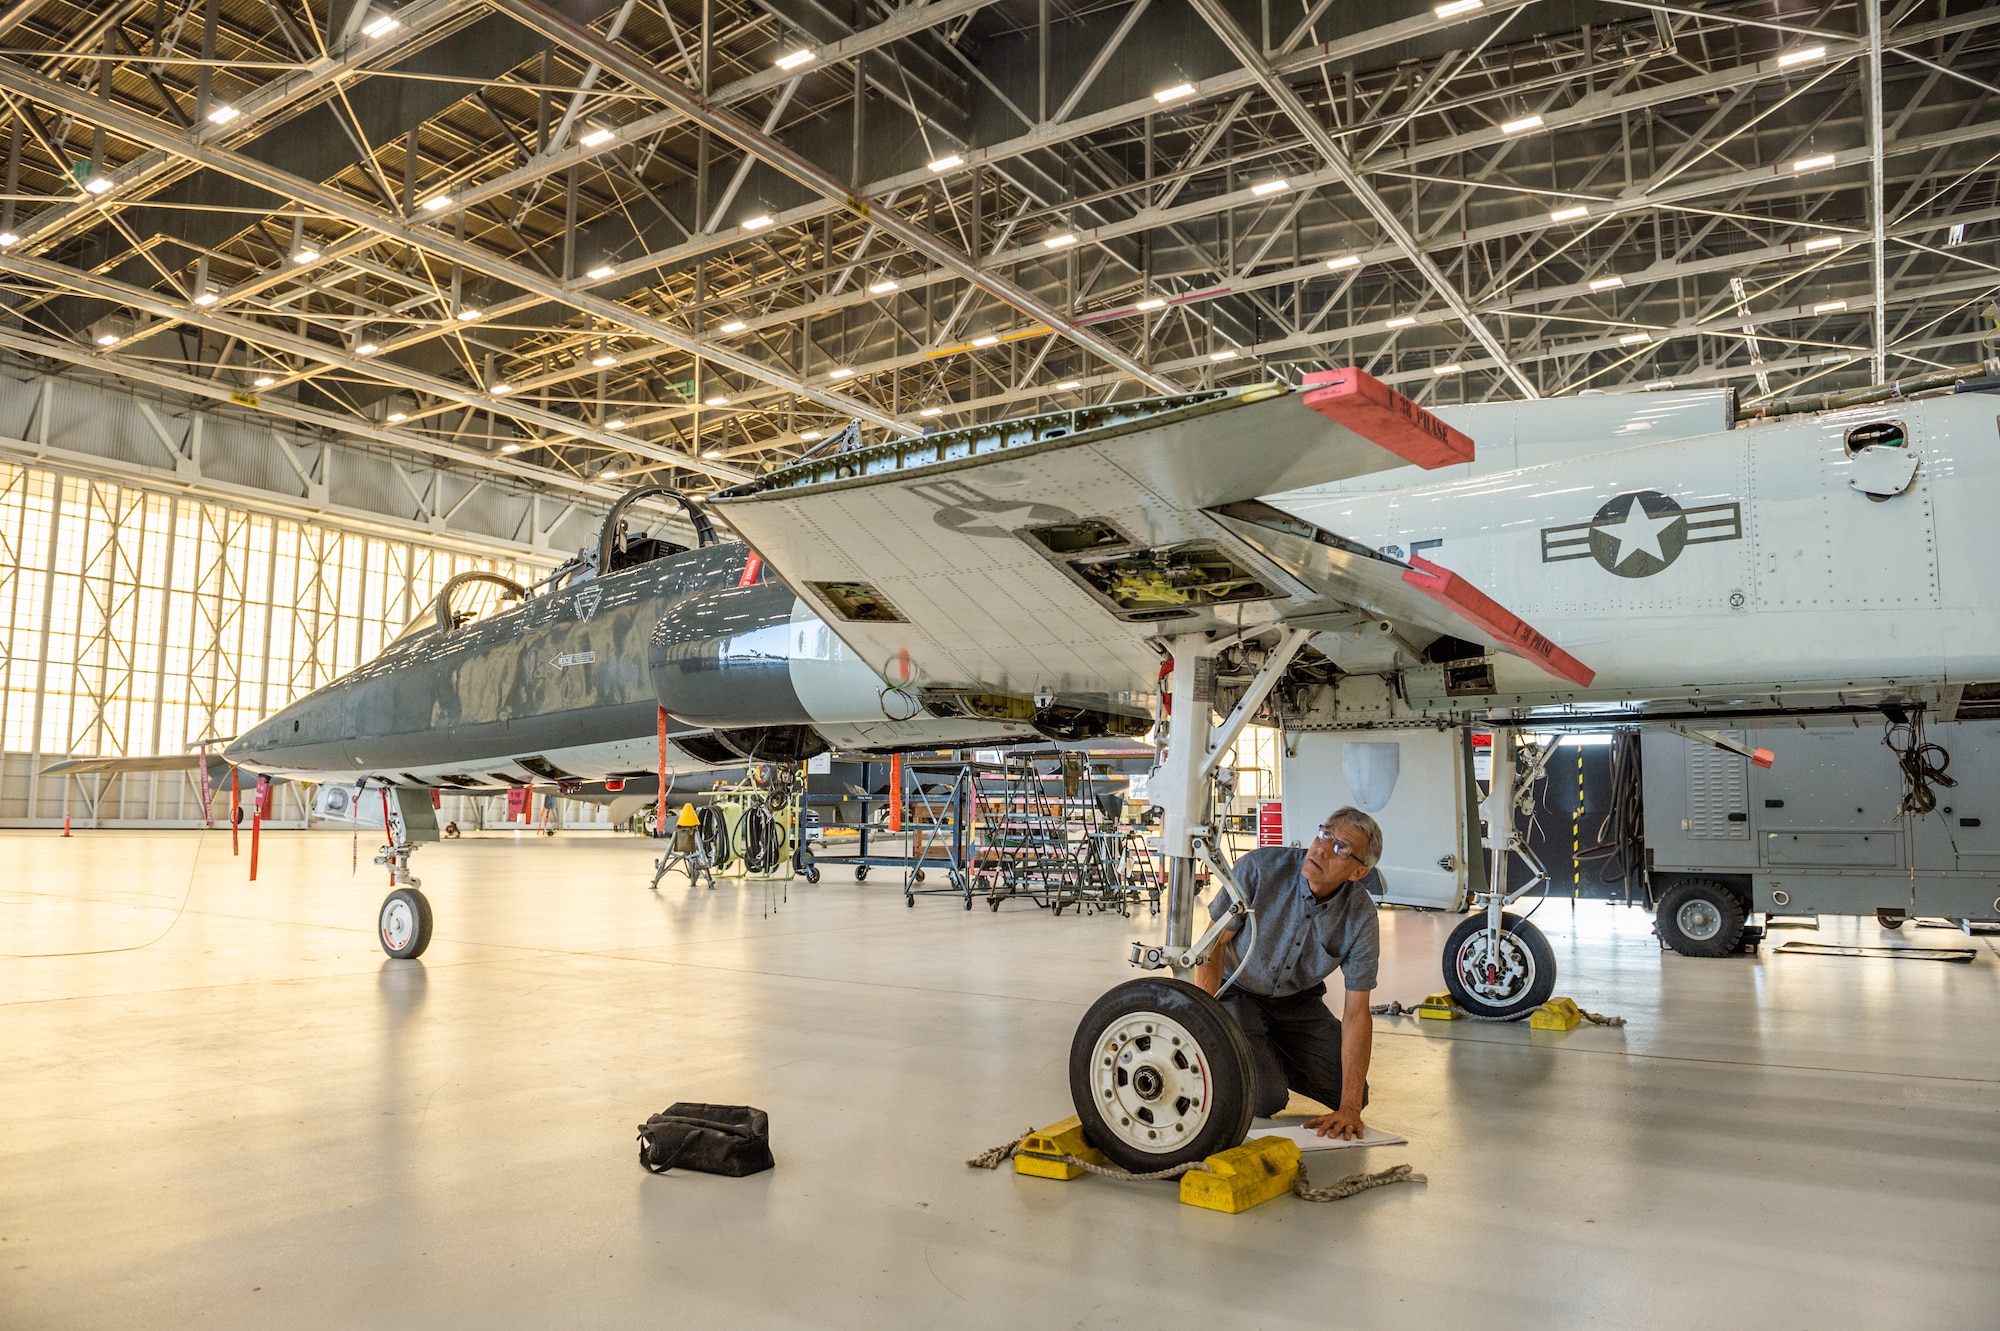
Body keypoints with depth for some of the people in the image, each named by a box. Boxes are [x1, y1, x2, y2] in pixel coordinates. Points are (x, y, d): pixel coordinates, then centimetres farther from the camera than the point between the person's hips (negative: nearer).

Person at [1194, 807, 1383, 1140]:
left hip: (1299, 1000, 4)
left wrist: (1349, 1108, -25)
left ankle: (1272, 1056, 20)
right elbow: (1214, 943, -17)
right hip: (1237, 992, -3)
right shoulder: (1261, 867, -28)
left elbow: (1356, 1014, -18)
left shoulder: (1361, 916, -20)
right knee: (1266, 1099, -19)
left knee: (1353, 1094, -5)